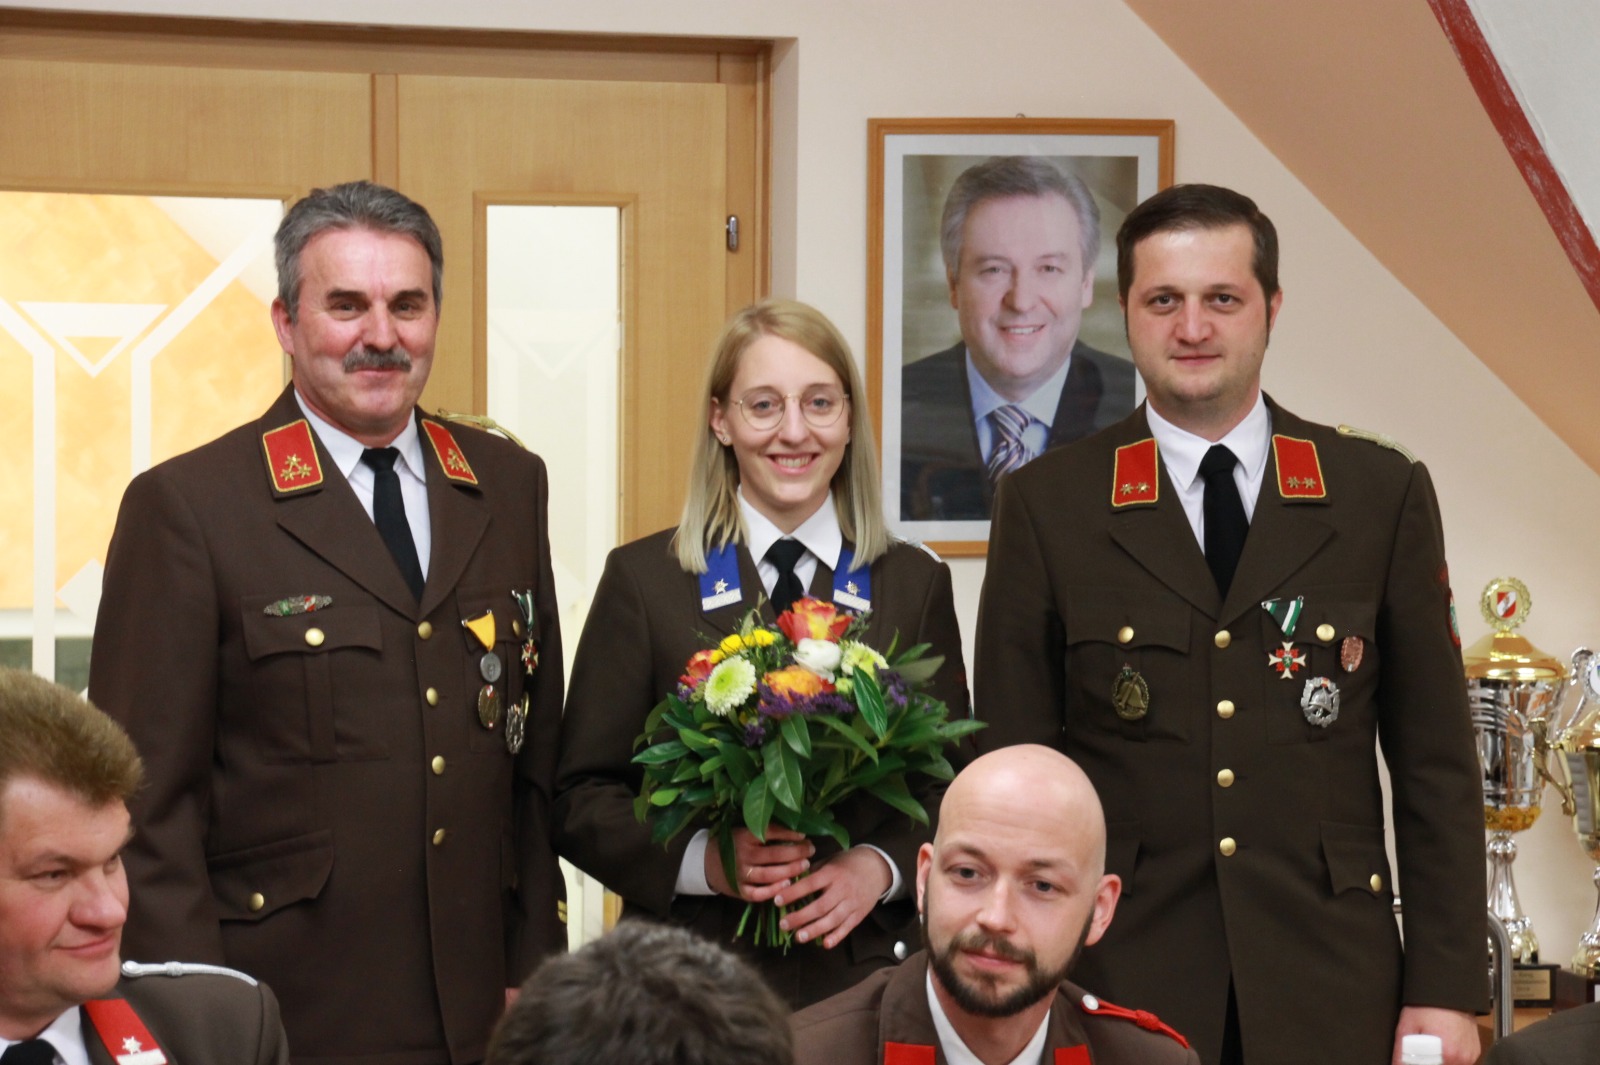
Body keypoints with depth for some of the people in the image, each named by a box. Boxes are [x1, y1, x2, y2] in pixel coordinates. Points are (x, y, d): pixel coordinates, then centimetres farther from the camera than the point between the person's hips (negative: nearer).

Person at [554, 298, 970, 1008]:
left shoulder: (916, 584, 6)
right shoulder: (643, 579, 1)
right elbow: (580, 799, 0)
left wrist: (880, 867, -10)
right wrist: (700, 860, -16)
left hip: (866, 969, 1)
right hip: (693, 971, -1)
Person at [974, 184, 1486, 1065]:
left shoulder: (1384, 494, 5)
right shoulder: (1045, 506, 3)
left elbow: (1436, 768, 5)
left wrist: (1445, 990, 0)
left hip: (1333, 991, 1)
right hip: (1119, 986, -1)